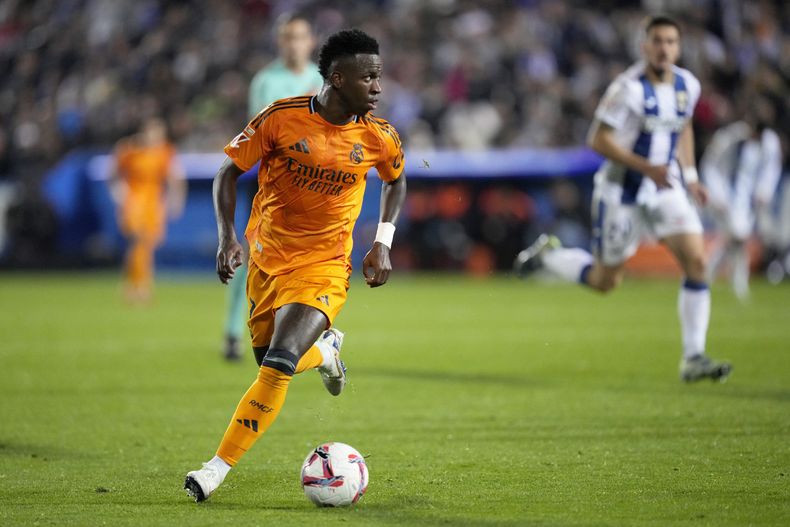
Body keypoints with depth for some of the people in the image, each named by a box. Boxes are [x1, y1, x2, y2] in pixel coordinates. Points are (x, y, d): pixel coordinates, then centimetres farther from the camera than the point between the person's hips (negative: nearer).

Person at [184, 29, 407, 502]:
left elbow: (396, 180, 15)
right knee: (269, 360, 12)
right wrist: (228, 237, -14)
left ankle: (219, 468, -10)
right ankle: (325, 348, 46)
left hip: (324, 267, -2)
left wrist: (384, 243, 4)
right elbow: (229, 172, -3)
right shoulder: (281, 118, -14)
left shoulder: (379, 137, -8)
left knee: (278, 366, -19)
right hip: (267, 260, 2)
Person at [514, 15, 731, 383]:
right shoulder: (629, 88, -19)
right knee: (605, 281, 5)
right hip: (622, 191, -5)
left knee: (696, 262, -11)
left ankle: (693, 359, -5)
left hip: (666, 188, 5)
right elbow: (599, 140, -18)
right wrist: (646, 167, -25)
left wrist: (690, 177, 13)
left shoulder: (688, 85, 2)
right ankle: (547, 254, 33)